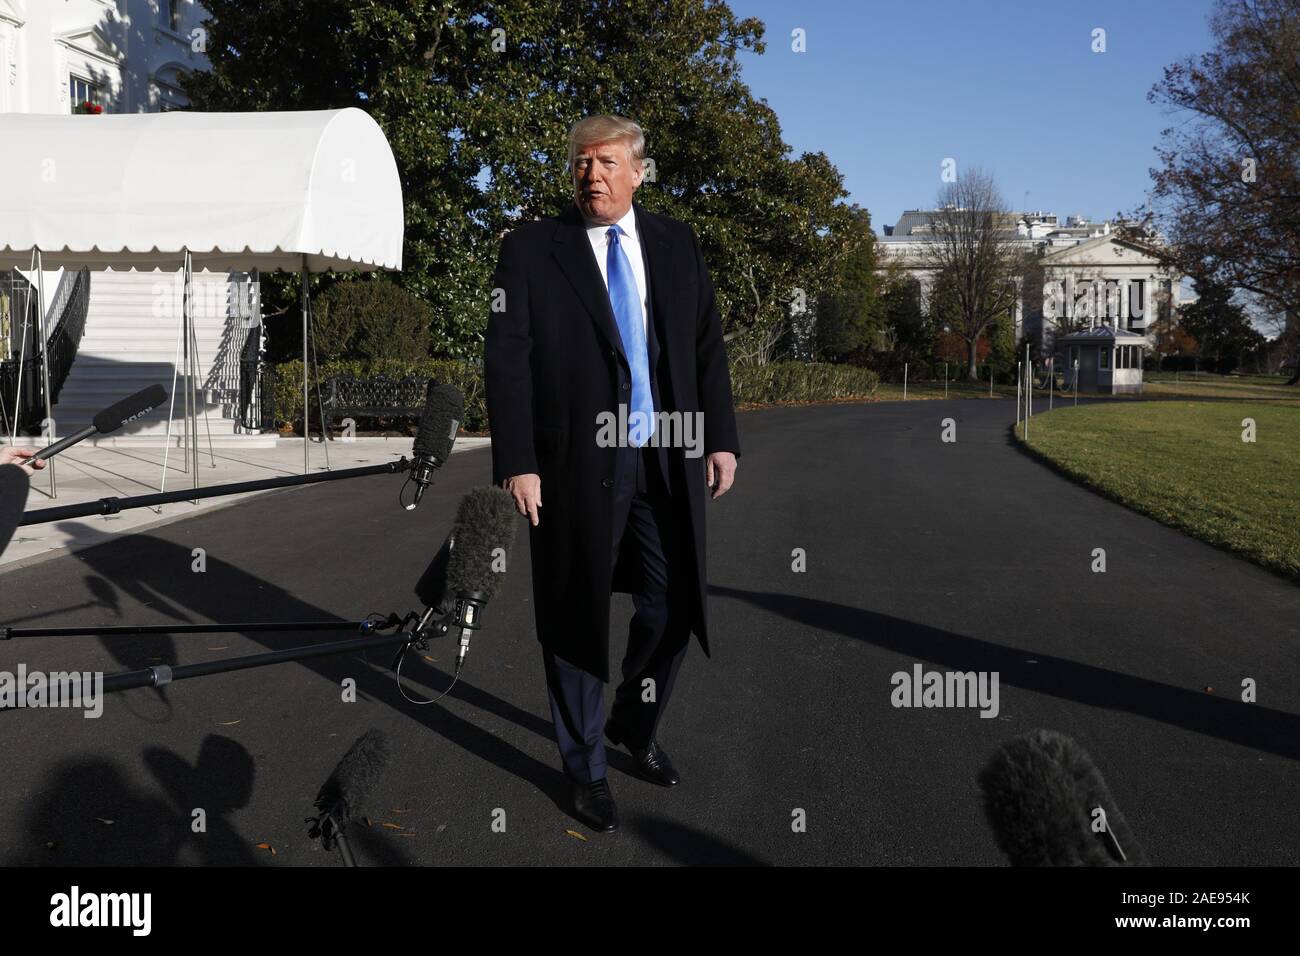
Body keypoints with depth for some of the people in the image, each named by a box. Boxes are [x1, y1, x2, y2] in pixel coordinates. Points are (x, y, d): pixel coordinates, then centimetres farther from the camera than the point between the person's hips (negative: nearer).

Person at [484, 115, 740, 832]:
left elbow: (708, 345, 11)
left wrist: (721, 438, 3)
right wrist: (516, 463, -13)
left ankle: (634, 726, 36)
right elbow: (505, 360, -6)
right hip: (575, 465, -3)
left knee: (673, 606, 9)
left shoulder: (677, 244, 10)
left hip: (669, 461, 3)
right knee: (575, 617, 7)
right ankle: (585, 767, 26)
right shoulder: (531, 248, 0)